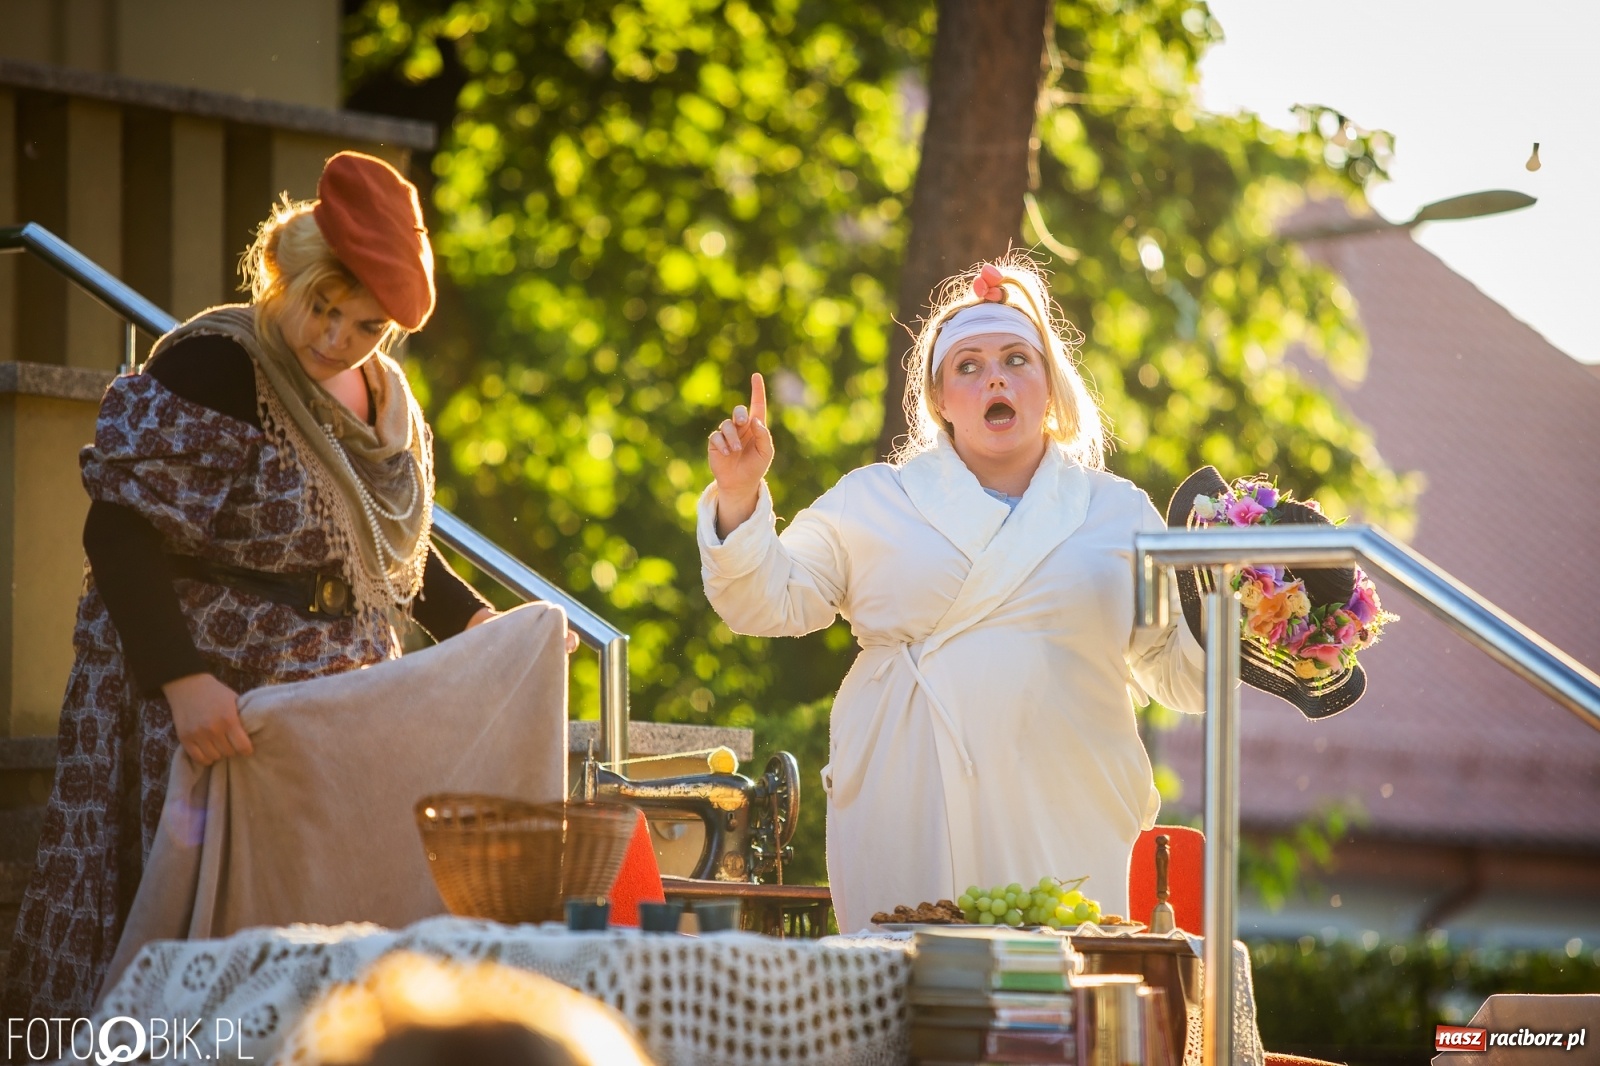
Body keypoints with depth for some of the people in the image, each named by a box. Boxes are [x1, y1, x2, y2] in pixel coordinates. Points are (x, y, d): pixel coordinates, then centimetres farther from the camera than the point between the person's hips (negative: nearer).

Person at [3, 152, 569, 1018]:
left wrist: (474, 621, 13)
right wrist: (183, 679, -30)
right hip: (213, 708, -7)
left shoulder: (386, 396, 10)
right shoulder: (211, 369, -14)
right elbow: (120, 532, -21)